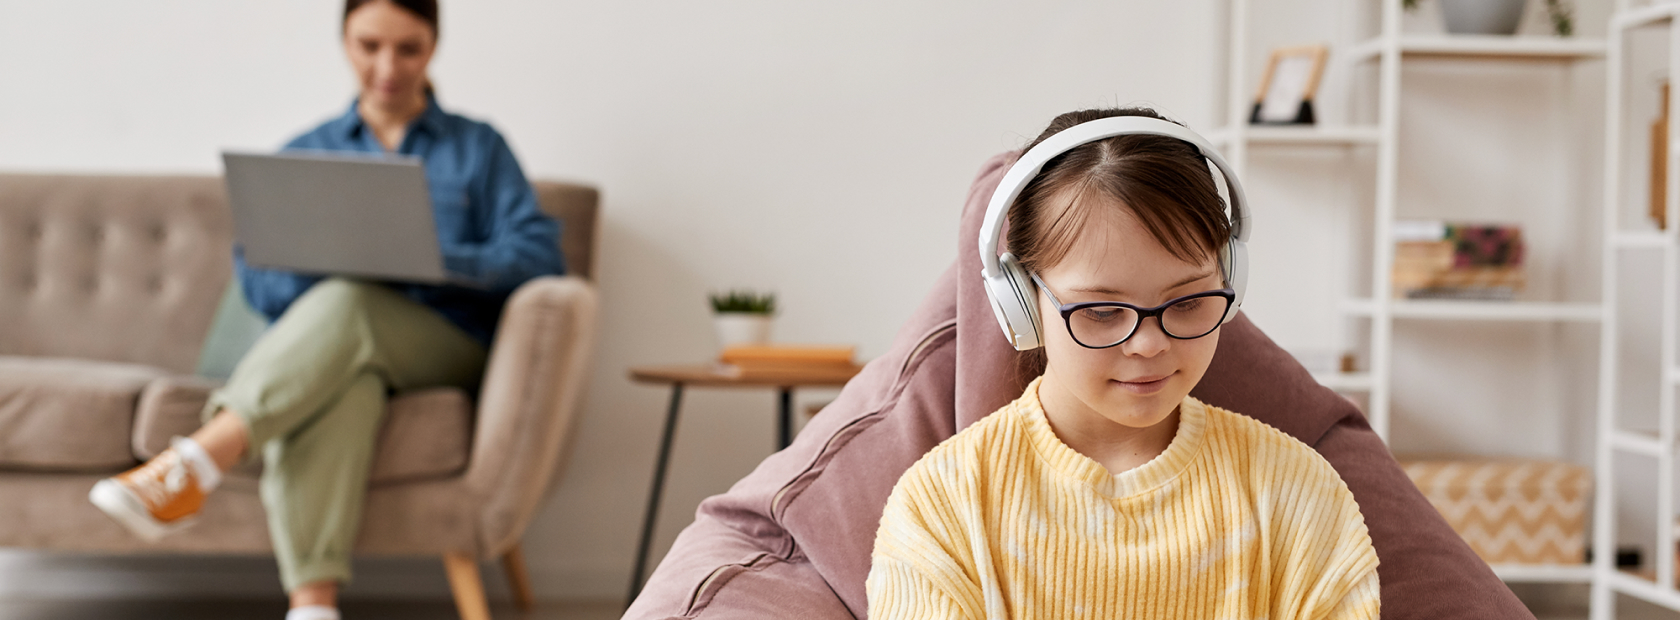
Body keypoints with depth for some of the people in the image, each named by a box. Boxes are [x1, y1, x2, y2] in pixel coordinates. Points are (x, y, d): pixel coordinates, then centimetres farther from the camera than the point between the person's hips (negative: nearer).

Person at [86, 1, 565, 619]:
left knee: (345, 301, -36)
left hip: (443, 344, -1)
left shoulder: (479, 147, 16)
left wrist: (435, 259, -17)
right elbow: (257, 279, 9)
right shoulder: (303, 155, 22)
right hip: (318, 343, 1)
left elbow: (538, 252, 0)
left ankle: (192, 465, -52)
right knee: (341, 382, -39)